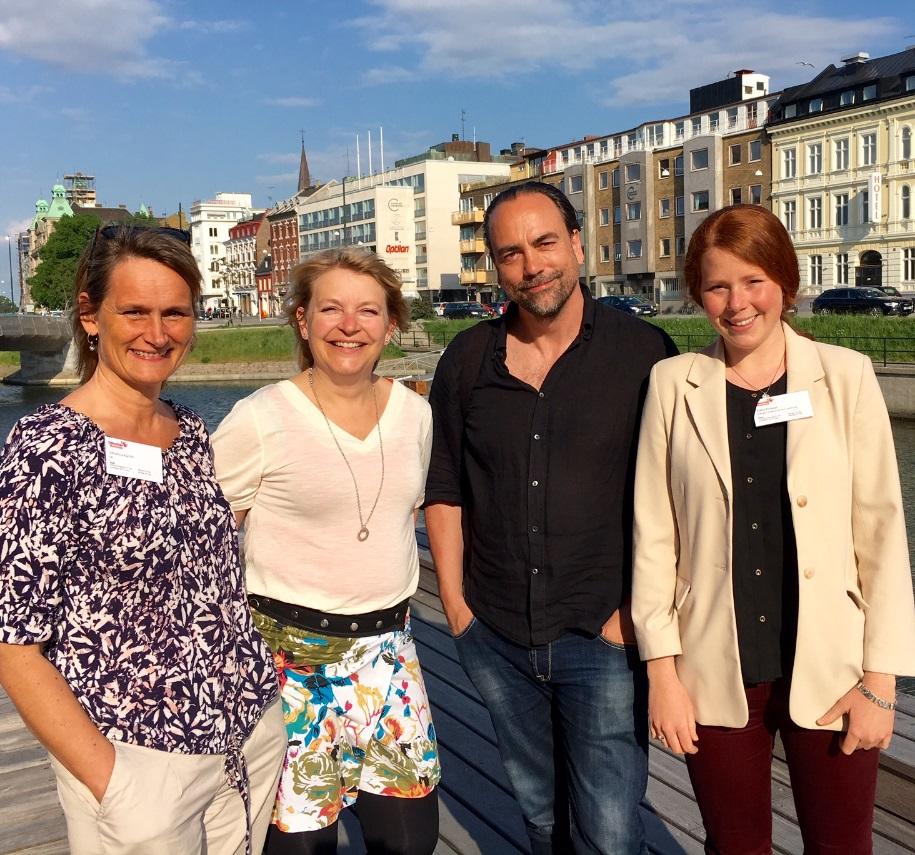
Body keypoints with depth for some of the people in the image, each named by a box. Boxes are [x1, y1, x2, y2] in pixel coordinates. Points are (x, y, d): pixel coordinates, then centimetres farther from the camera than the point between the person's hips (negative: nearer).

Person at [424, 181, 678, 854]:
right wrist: (455, 606, 2)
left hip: (604, 639, -3)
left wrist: (637, 610, -10)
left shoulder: (644, 352, -7)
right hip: (496, 639, 3)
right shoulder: (467, 361, 2)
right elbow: (445, 491, 8)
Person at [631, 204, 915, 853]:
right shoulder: (673, 384, -2)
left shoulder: (845, 375, -2)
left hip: (829, 670, 0)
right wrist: (662, 669, -4)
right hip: (717, 674, 0)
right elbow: (653, 534, -1)